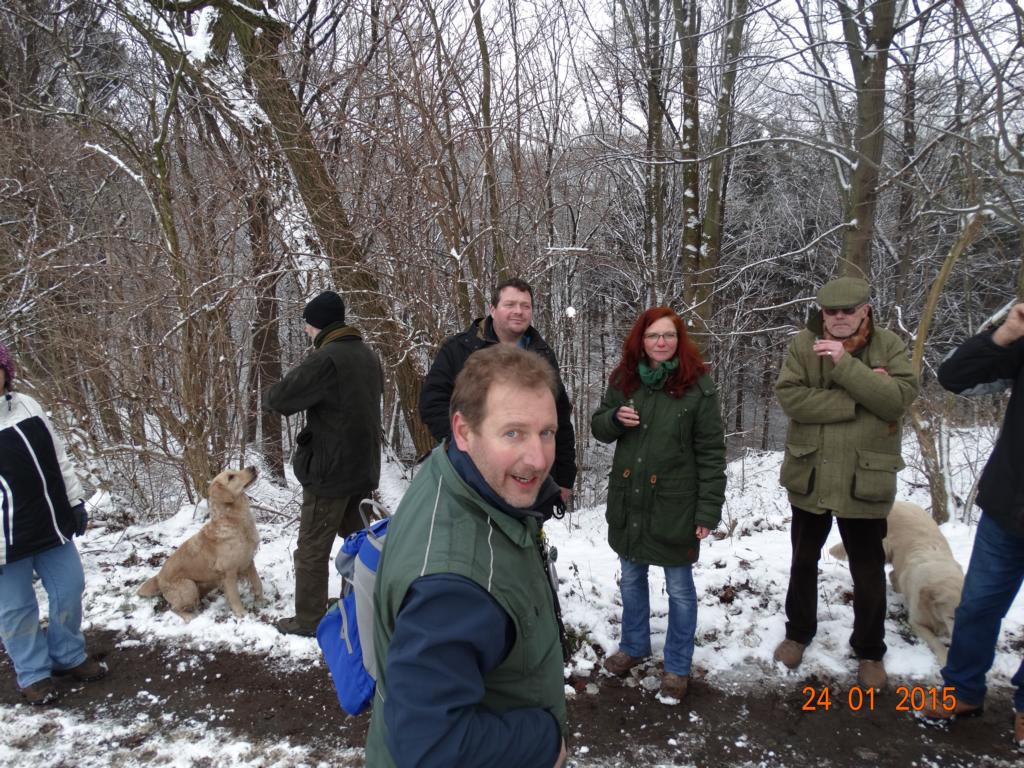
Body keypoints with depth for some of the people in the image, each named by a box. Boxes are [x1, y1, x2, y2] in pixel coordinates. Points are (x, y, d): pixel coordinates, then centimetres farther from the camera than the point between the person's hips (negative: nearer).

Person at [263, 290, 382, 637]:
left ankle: (308, 619, 16)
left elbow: (278, 399, -19)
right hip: (363, 467, 8)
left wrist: (269, 398, 5)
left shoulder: (325, 359, -20)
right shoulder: (367, 355, 8)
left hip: (330, 469, -8)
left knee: (312, 549, 6)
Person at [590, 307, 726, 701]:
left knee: (679, 587, 11)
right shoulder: (624, 379, 0)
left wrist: (709, 509, -13)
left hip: (674, 504, -4)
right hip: (628, 500, 4)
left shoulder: (698, 385, -12)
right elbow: (598, 426, 10)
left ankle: (677, 666, 31)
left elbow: (711, 452, -10)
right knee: (631, 579, 21)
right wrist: (616, 418, -13)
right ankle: (634, 646, 43)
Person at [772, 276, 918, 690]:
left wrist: (846, 364, -26)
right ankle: (798, 632, 39)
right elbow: (789, 396, -19)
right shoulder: (804, 344, -5)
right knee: (804, 561, 18)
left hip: (864, 481, -1)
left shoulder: (889, 346, -5)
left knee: (868, 572, 13)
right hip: (810, 476, 1)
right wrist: (857, 400, -21)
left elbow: (899, 398, -19)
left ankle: (870, 651, 33)